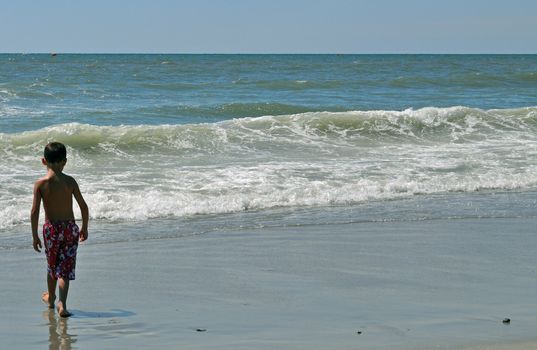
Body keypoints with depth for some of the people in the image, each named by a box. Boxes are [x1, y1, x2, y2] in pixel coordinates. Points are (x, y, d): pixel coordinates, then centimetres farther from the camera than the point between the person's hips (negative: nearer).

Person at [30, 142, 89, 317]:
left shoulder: (40, 184, -8)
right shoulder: (70, 181, -4)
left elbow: (34, 212, -11)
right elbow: (83, 206, -1)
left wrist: (35, 236, -2)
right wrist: (84, 228, 13)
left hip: (51, 229, 0)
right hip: (70, 228, 0)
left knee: (52, 265, 20)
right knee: (66, 268, 2)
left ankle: (51, 298, 40)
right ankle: (62, 304, -12)